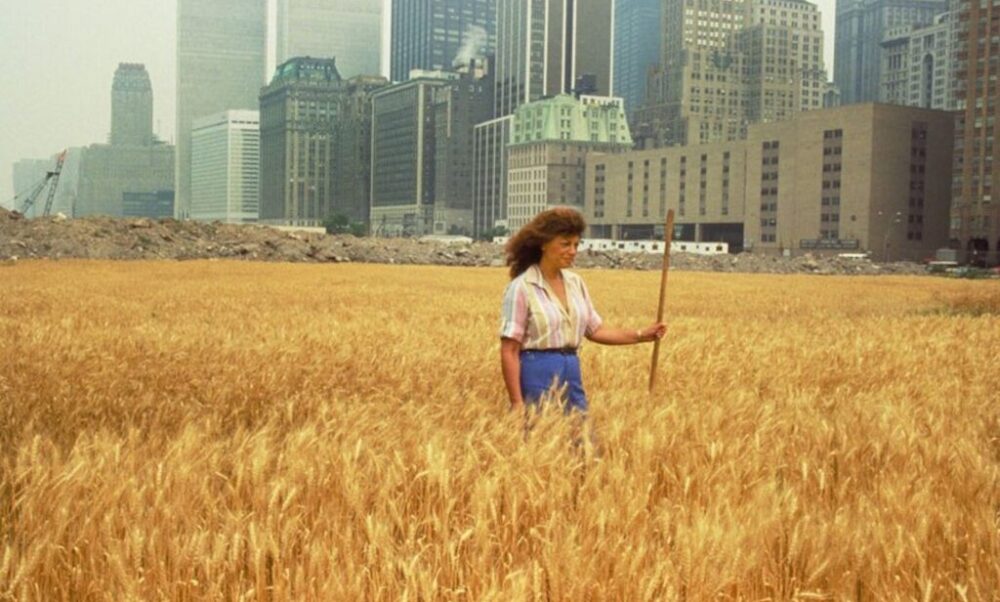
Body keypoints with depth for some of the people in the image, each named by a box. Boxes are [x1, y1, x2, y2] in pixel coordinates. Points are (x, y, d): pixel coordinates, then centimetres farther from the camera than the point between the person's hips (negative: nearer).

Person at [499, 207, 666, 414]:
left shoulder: (575, 282, 9)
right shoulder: (521, 288, -11)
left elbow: (595, 329, 16)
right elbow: (509, 352, -13)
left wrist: (641, 335, 5)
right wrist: (517, 403, -17)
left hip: (571, 374, 7)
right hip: (537, 374, -7)